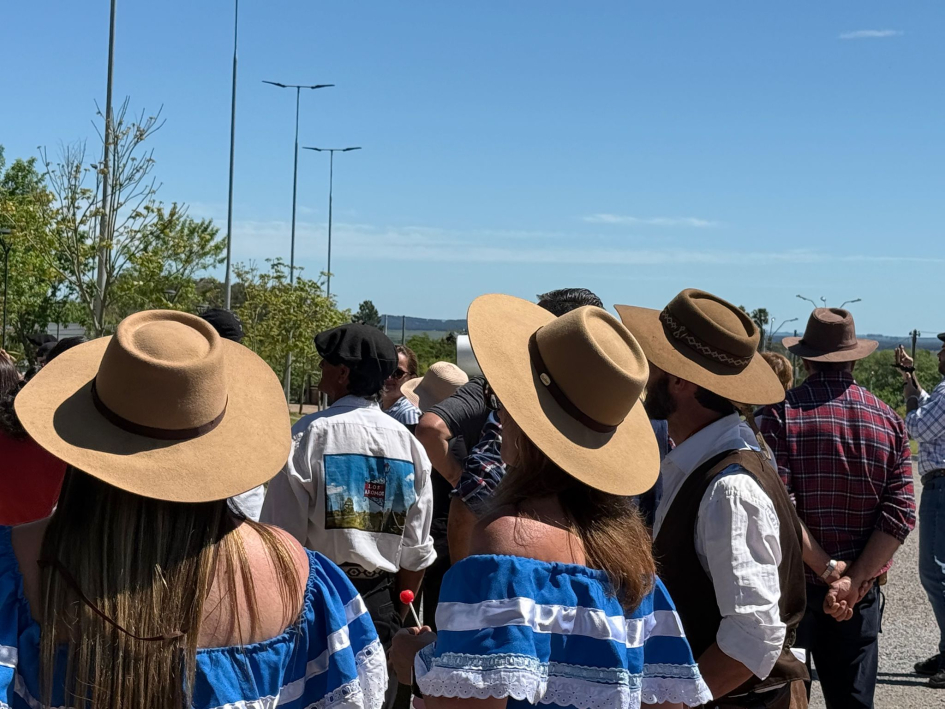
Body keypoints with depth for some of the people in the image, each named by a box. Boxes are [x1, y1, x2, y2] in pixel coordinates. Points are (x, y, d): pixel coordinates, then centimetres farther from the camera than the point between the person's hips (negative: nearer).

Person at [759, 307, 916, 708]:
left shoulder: (783, 414, -10)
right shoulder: (888, 420, 1)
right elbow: (901, 513, -7)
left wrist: (828, 569, -14)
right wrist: (854, 580, -12)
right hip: (860, 595, 3)